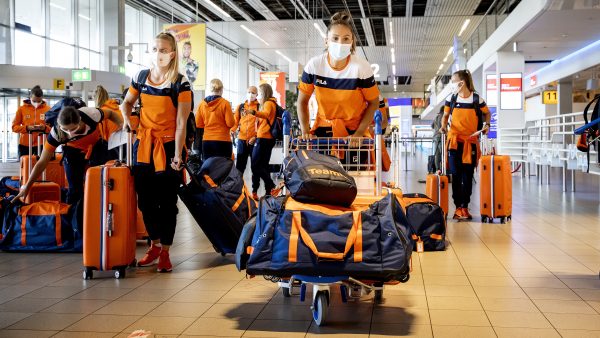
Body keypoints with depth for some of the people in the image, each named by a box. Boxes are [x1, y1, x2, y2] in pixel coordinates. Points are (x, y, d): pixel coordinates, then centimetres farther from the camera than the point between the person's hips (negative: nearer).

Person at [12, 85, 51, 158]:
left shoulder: (48, 109, 0)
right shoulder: (22, 109, 1)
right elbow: (14, 127, 1)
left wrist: (45, 128, -18)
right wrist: (26, 128, -17)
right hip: (24, 145, 1)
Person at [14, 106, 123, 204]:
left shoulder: (91, 115, -39)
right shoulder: (56, 133, -34)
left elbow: (111, 113, -14)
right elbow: (42, 162, -24)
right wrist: (27, 187, -22)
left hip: (96, 146, 1)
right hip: (73, 151, -1)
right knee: (75, 188, -5)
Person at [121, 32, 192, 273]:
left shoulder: (180, 84, -9)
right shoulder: (140, 78, 4)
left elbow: (181, 123, -11)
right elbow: (126, 102, 21)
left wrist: (177, 155, -15)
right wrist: (126, 117, 0)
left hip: (168, 147, -4)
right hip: (143, 145, 5)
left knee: (167, 203, 3)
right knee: (145, 201, 11)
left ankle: (165, 252, 15)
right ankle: (155, 245, 29)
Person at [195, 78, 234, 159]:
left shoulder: (202, 104, 1)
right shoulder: (225, 103, -9)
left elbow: (198, 124, 6)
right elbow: (231, 123, -9)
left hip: (206, 141, 4)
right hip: (222, 141, -4)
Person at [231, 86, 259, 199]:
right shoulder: (240, 107, 10)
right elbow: (235, 121, 9)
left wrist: (256, 136, -14)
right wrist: (232, 130, -10)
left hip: (255, 141, -2)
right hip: (242, 140, 2)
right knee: (239, 166, 6)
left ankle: (255, 191, 12)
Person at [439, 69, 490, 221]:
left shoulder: (477, 99, -3)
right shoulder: (451, 99, 2)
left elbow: (487, 113, 14)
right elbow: (445, 115, 14)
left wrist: (487, 125, -3)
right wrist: (443, 126, -4)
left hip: (471, 141, -1)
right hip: (455, 141, 1)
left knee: (468, 176, 3)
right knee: (456, 175, -1)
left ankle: (464, 207, 11)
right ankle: (458, 207, 4)